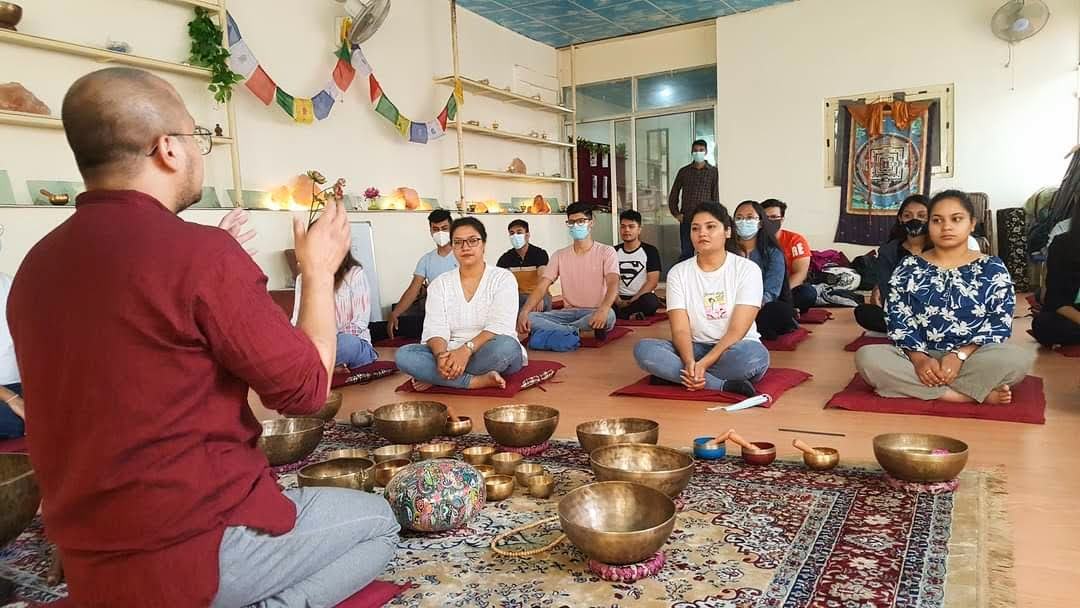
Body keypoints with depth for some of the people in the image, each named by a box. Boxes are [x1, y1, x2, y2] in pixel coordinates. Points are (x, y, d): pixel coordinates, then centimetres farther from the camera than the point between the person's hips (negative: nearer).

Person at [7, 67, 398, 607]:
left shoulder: (38, 265, 4)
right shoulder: (200, 252, -21)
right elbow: (306, 389, -13)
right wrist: (319, 271, 0)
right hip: (194, 544, -8)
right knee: (376, 522, 14)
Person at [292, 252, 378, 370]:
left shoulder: (355, 273, 0)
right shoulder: (303, 278, 12)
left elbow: (360, 321, -7)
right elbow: (297, 320, 6)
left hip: (354, 341, -3)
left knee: (345, 342, -38)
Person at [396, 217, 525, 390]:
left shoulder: (503, 278, -1)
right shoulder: (440, 283, 8)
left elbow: (499, 326, -15)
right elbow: (435, 328, -5)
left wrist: (467, 349, -31)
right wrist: (441, 355, -28)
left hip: (491, 355, -2)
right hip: (452, 355, 2)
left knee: (506, 346, -37)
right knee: (404, 354, -23)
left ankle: (437, 378, -20)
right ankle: (478, 380, -27)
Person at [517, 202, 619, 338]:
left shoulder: (606, 251, 0)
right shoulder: (560, 255, 11)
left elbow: (613, 284, -16)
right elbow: (541, 287, 1)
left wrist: (603, 310, -38)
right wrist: (524, 312, -18)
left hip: (595, 313, -3)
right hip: (568, 312, 3)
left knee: (609, 315, -39)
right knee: (529, 318, -22)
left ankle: (555, 330, -26)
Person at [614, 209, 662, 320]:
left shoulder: (650, 251, 2)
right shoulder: (614, 252, 11)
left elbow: (652, 281, -6)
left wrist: (631, 301, -15)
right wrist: (618, 301, -14)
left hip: (641, 298, -1)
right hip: (620, 299, 2)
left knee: (651, 301, -37)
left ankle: (620, 313, -18)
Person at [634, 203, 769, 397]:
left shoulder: (747, 269, -5)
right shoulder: (678, 273, 2)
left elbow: (737, 331, -13)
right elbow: (680, 329, -8)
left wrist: (703, 363, -27)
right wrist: (690, 362, -29)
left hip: (734, 350, -2)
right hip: (694, 349, 2)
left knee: (755, 354, -38)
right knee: (643, 349, -27)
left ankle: (672, 375, -24)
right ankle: (725, 386, -31)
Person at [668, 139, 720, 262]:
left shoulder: (713, 172, 2)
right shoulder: (683, 171, 8)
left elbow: (715, 197, 0)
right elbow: (674, 194, 12)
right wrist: (676, 213, 3)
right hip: (686, 220, 1)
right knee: (686, 253, 5)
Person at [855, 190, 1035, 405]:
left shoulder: (993, 270, 7)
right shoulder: (909, 268, 9)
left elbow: (1000, 324, -2)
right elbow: (897, 319, 1)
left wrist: (960, 355, -18)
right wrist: (919, 358, -17)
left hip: (973, 358, -1)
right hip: (920, 357, 1)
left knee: (1020, 359, -32)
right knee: (867, 357, -29)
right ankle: (974, 393, -24)